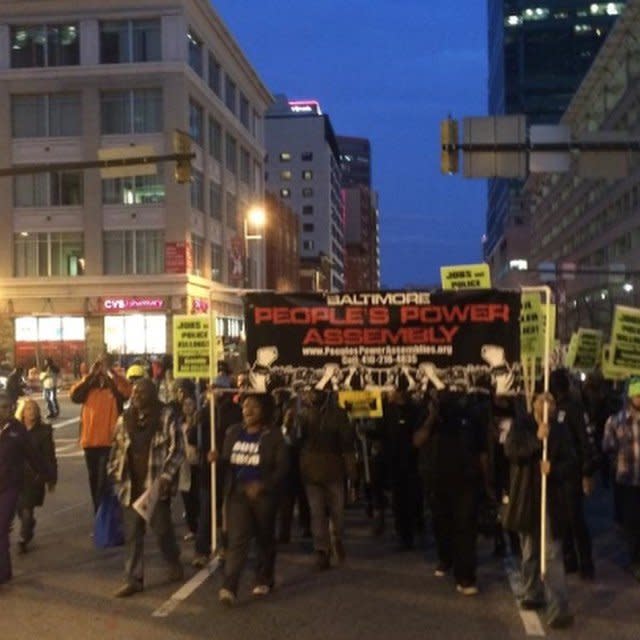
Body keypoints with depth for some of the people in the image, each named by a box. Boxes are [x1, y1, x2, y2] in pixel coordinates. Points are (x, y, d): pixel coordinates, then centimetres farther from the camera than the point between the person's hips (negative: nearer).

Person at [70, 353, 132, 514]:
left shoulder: (115, 387, -2)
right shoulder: (89, 387, 8)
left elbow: (128, 391, -24)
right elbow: (73, 395, -10)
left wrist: (110, 372, -21)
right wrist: (90, 375, -14)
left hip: (109, 441, -5)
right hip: (90, 441, 5)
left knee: (104, 480, -9)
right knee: (94, 479, 17)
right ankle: (98, 513, 31)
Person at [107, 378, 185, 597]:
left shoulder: (166, 417, -7)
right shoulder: (125, 419, 8)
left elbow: (176, 450, -11)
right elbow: (117, 450, 15)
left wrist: (165, 477, -18)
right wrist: (116, 476, 7)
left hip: (156, 484, -4)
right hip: (131, 485, 5)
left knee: (162, 528, 8)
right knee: (132, 534, 6)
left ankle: (174, 564, 33)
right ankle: (133, 579, 13)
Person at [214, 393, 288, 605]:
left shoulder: (273, 435, -4)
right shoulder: (233, 432, 8)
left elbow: (281, 467, -7)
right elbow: (228, 462, 14)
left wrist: (263, 485, -21)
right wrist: (218, 458, -9)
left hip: (263, 494, -2)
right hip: (237, 493, 2)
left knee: (265, 539, 13)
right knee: (236, 539, -9)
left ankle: (264, 580, 31)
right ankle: (229, 588, -14)